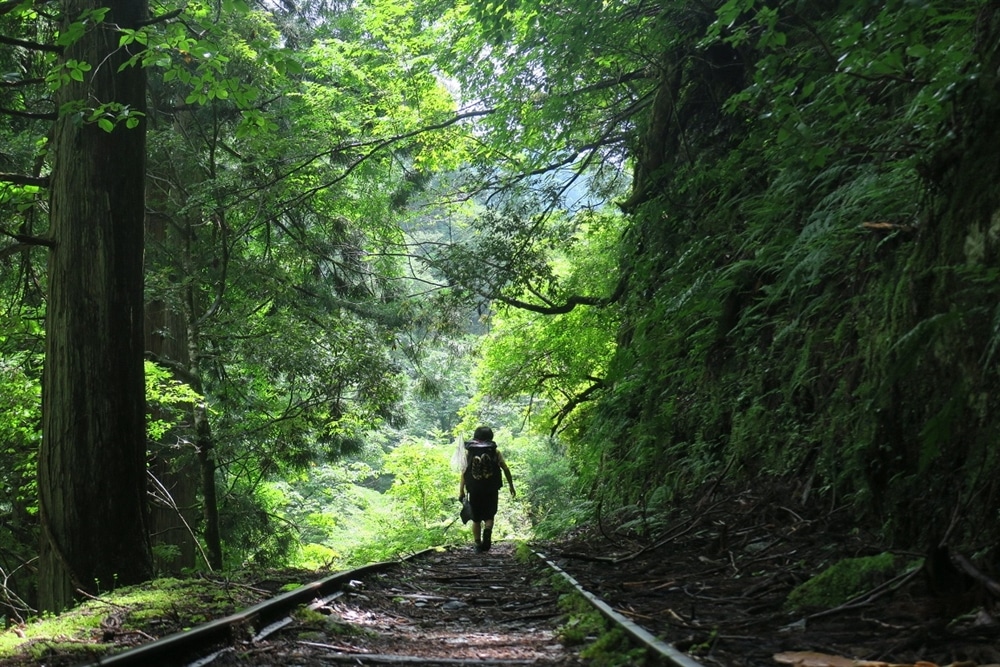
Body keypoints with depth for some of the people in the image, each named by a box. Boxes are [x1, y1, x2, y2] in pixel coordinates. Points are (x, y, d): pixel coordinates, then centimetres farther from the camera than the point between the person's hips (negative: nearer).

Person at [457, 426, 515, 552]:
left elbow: (464, 471, -4)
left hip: (474, 491, 0)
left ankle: (478, 544, 11)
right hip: (491, 491, 0)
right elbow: (506, 469, 1)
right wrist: (511, 486, 9)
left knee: (476, 519, 14)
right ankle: (487, 531, -20)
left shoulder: (469, 451, 4)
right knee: (489, 516, 10)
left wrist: (461, 490, -4)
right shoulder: (495, 451, 4)